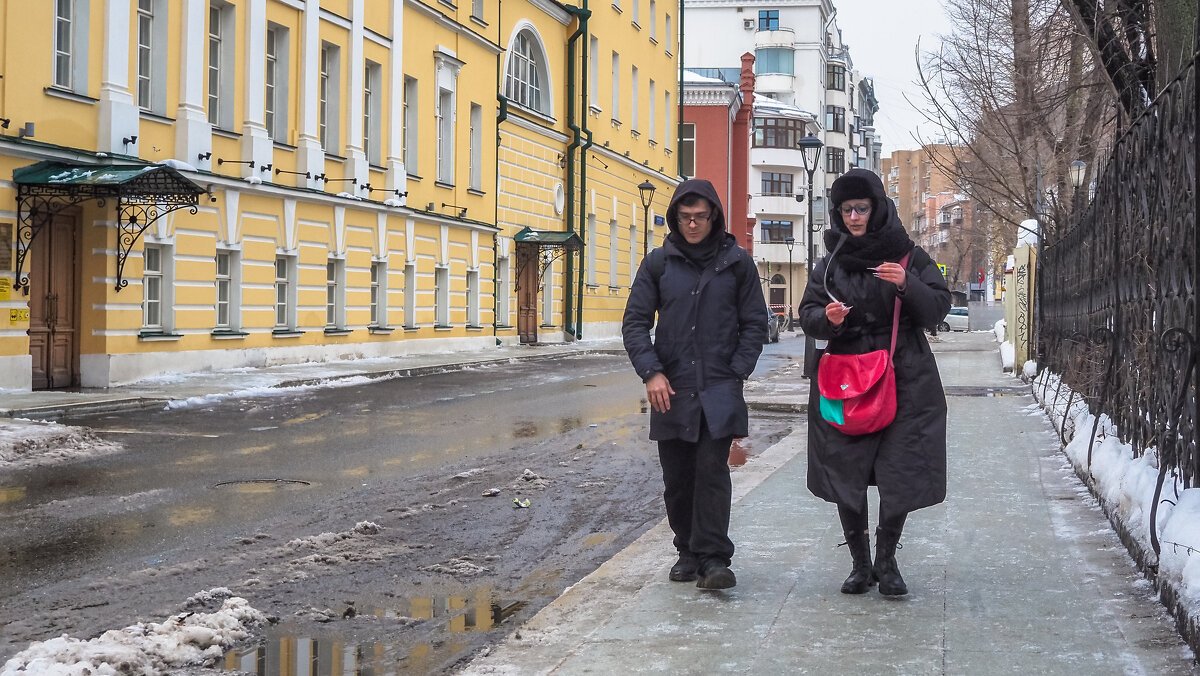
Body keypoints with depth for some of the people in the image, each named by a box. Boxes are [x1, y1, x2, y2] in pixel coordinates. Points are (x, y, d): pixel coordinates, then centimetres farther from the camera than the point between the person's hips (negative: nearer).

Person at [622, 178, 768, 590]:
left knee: (713, 471, -11)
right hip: (670, 390, 2)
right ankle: (688, 552, 21)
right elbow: (635, 323, 6)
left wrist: (735, 374, -3)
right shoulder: (659, 262, 6)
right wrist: (651, 372, -7)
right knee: (677, 478, 7)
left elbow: (755, 324, 8)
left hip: (719, 389, -2)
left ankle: (713, 559, -9)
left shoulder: (736, 262, 4)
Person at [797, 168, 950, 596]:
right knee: (844, 475, 3)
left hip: (904, 381, -2)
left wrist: (907, 285, -19)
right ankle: (861, 564, 17)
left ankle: (886, 561, 16)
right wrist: (826, 317, -15)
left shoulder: (909, 257, 3)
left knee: (900, 476, -3)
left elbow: (938, 309, -1)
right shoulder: (831, 262, 9)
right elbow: (807, 314, 8)